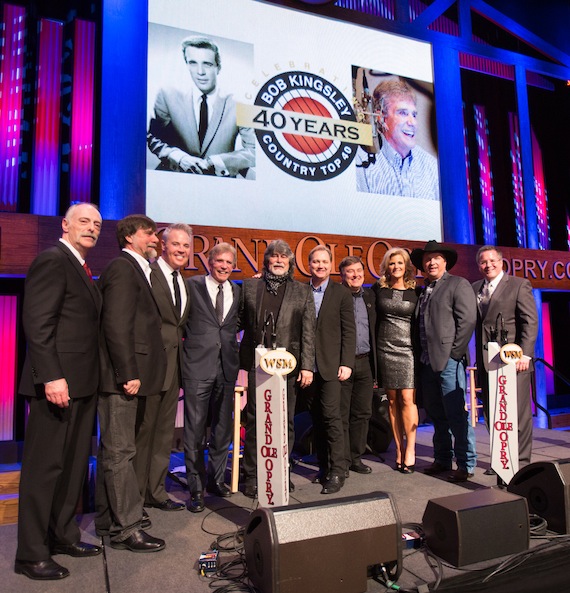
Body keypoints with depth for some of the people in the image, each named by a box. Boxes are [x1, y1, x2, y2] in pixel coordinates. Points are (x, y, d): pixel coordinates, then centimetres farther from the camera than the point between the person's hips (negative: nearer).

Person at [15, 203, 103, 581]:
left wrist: (94, 377, 13)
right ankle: (31, 554, 17)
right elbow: (37, 323, -17)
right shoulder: (52, 260, -9)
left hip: (83, 383, 9)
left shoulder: (82, 269, 18)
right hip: (57, 382, -9)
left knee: (75, 464, 17)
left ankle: (63, 535, 32)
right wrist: (51, 376, -23)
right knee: (44, 465, 2)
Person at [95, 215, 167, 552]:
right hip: (122, 376, -10)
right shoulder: (123, 268, -12)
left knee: (114, 449, 17)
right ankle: (127, 527, 11)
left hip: (126, 375, 10)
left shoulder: (136, 270, 18)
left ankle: (108, 520, 30)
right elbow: (116, 325, -21)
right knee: (120, 451, -1)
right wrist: (128, 373, -22)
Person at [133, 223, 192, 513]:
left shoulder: (184, 283, 15)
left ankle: (156, 491, 29)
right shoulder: (148, 273, -11)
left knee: (164, 431, 15)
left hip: (173, 365, 8)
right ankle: (136, 493, 22)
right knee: (143, 429, 5)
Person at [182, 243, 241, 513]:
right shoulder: (193, 285, -1)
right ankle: (196, 488, 17)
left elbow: (237, 324, 13)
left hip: (227, 367, 4)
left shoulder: (237, 291, 11)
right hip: (198, 366, -4)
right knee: (195, 430, 2)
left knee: (223, 427, 14)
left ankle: (215, 478, 33)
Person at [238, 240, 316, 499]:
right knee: (254, 420, 4)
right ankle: (252, 476, 16)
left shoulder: (302, 291, 9)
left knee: (285, 421, 8)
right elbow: (240, 321, 13)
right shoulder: (249, 286, 10)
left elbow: (308, 331, 3)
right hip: (257, 362, 0)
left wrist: (307, 365, -3)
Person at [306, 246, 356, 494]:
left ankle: (337, 473, 3)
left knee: (331, 417, -6)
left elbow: (349, 331, -2)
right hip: (308, 366, 3)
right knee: (317, 418, 10)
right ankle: (324, 466, 22)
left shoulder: (341, 293, 2)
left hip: (331, 366, -3)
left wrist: (346, 363, -9)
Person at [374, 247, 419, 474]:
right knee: (392, 400, 6)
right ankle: (399, 449, 15)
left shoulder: (416, 291, 4)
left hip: (408, 349, -1)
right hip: (386, 349, 2)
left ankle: (410, 449, 5)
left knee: (407, 399, -7)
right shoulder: (379, 289, 7)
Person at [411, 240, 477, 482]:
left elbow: (468, 319, -11)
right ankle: (442, 460, 25)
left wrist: (454, 353, -14)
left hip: (448, 361, -7)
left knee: (457, 415, -3)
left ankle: (466, 465, 9)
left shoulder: (458, 284, -2)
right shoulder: (423, 291, 18)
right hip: (427, 362, 7)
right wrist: (420, 356, 10)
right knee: (436, 414, 14)